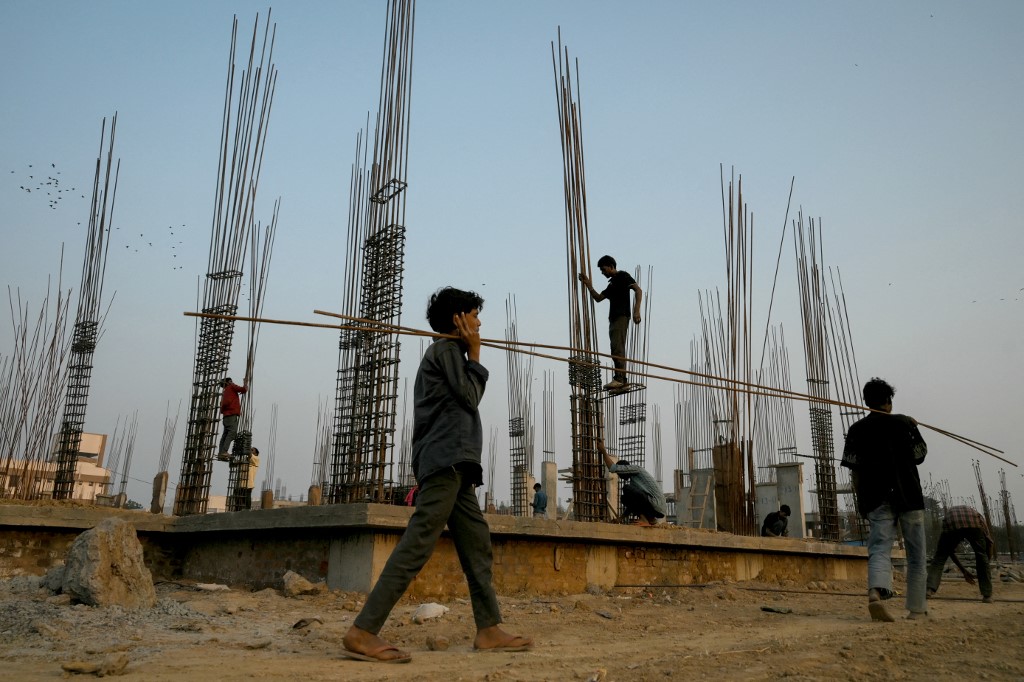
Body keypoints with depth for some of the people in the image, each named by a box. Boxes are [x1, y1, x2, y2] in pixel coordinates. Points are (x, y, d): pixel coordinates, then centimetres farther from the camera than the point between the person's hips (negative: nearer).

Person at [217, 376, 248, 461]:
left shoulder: (225, 392, 30)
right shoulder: (231, 387, 7)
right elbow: (244, 389, -3)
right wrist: (245, 382, 13)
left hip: (226, 415, 9)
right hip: (232, 415, -9)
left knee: (226, 434, 3)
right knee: (232, 432, -19)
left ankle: (220, 453, -5)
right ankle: (224, 451, -30)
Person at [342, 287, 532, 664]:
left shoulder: (446, 352, 26)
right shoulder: (446, 349, -2)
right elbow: (470, 397, -5)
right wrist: (474, 353, 0)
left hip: (453, 465, 11)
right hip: (447, 460, -11)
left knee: (478, 545, 9)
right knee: (418, 543, -16)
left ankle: (489, 630, 11)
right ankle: (362, 632, -18)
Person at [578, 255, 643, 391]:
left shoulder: (623, 276, 1)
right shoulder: (612, 283, 26)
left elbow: (638, 290, -11)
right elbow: (598, 298, 26)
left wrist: (636, 310, -22)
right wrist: (588, 284, 17)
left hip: (622, 317, -9)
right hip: (613, 318, 9)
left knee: (617, 348, -19)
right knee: (618, 350, 6)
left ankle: (619, 378, -24)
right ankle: (622, 381, 7)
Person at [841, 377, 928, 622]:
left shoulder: (856, 429, 5)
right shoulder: (904, 423, 0)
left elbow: (854, 470, 1)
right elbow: (919, 456, 8)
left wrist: (861, 500, 8)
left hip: (876, 500, 1)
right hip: (909, 497, -1)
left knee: (879, 549, -6)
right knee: (916, 555, 11)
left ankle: (875, 594, -33)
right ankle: (917, 609, 15)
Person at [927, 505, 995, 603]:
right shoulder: (977, 515, 42)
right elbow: (990, 541, 29)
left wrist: (964, 571, 46)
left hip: (950, 522, 1)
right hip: (973, 523, -1)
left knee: (939, 558, 13)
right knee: (981, 556, 21)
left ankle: (929, 589, -2)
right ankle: (987, 595, 21)